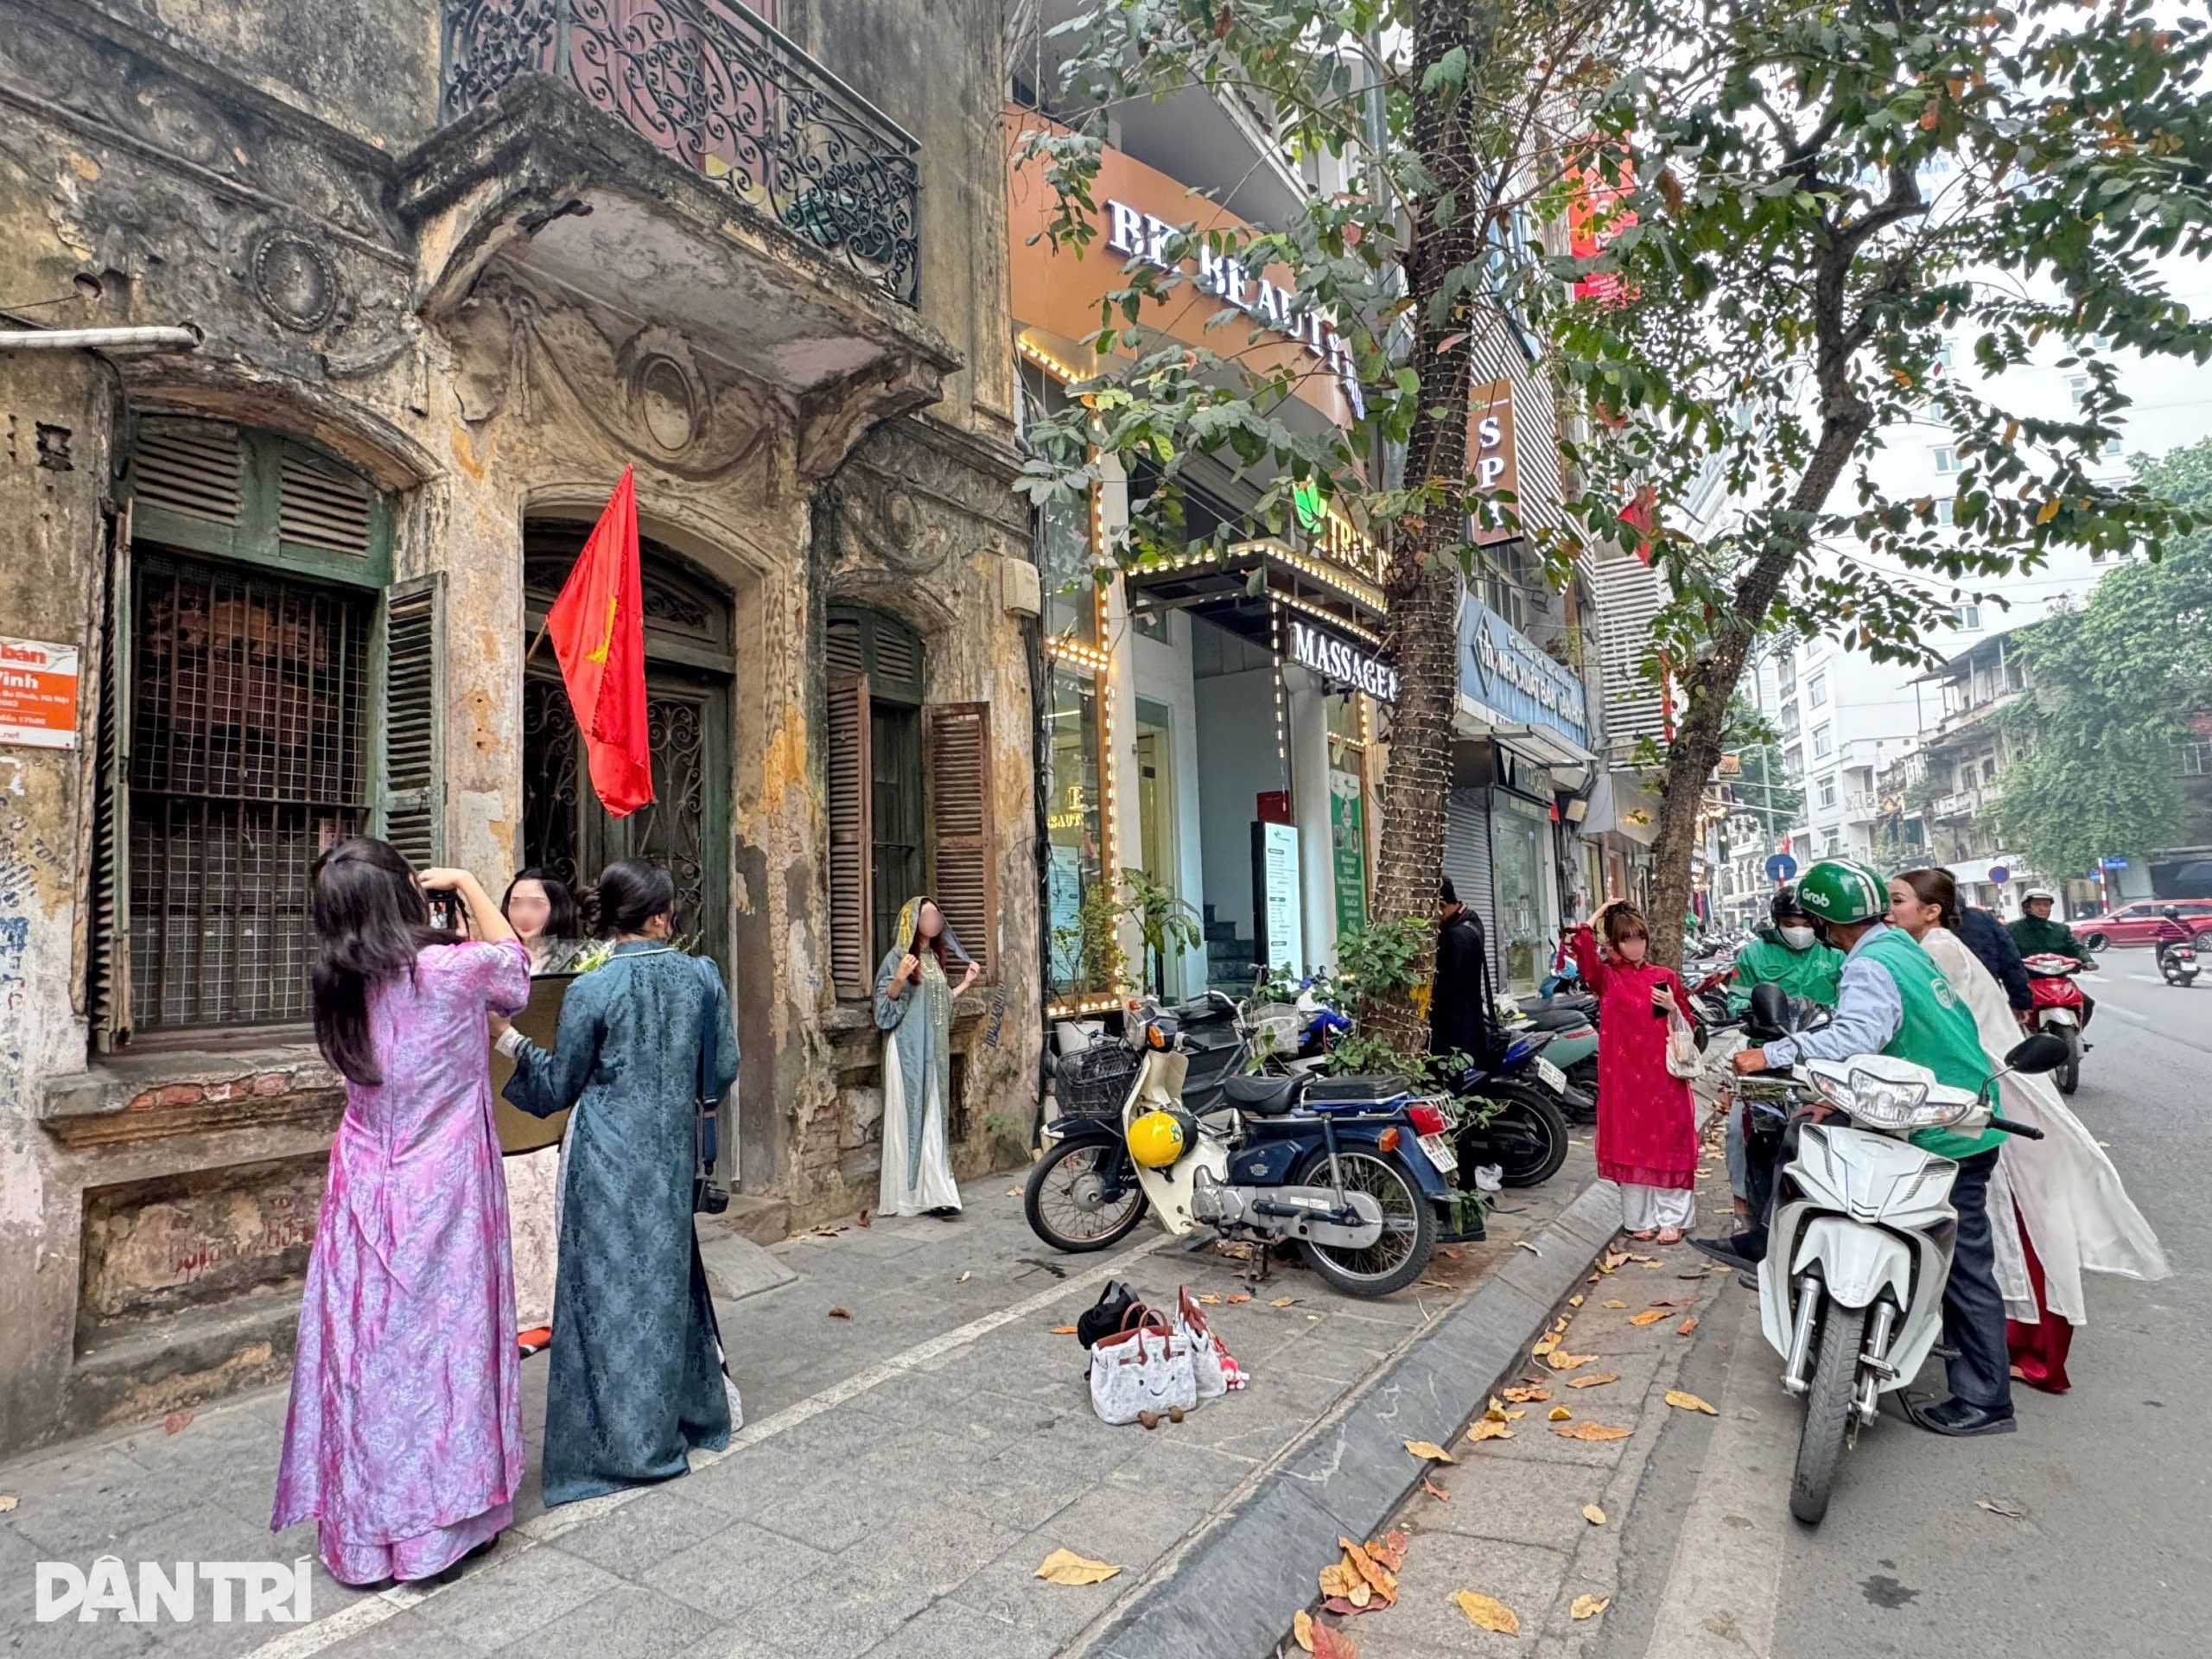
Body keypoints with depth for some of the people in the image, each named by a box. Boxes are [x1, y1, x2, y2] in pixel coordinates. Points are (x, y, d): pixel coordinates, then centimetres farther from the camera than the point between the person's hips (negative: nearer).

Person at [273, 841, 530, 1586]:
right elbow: (513, 962, 6)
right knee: (445, 1338, 9)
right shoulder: (450, 970, -17)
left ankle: (362, 1529, 27)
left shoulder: (337, 986, -3)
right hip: (444, 1196, -4)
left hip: (365, 1195, 4)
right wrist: (466, 883, 9)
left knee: (367, 1344, 13)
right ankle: (445, 1515, 23)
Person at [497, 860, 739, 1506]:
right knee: (669, 1275, 19)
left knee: (610, 1286, 8)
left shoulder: (592, 990, -13)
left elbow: (558, 1088, -3)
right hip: (673, 1155, 4)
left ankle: (626, 1440, 18)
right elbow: (723, 1071, 3)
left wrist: (510, 1040, 6)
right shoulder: (701, 977, -5)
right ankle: (691, 1411, 33)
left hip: (609, 1163, -4)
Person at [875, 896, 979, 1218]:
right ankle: (905, 1195, 1)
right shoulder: (898, 956, -5)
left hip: (934, 1050, 7)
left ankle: (934, 1193, 6)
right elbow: (885, 1004, -9)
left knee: (932, 1117, 5)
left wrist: (966, 982, 17)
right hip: (907, 1050, -6)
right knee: (908, 1116, -5)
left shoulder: (935, 957, 15)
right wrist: (899, 979, -25)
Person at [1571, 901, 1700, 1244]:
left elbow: (1689, 1025, 12)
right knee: (1631, 1142, 4)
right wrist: (1599, 913, -7)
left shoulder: (1665, 977, 7)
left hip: (1664, 1074, 1)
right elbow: (1582, 947, -17)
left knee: (1668, 1142, 3)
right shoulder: (1607, 978, 1)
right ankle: (1640, 1219, 16)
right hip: (1624, 1074, -1)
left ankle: (1672, 1219, 13)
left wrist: (1672, 1007, -9)